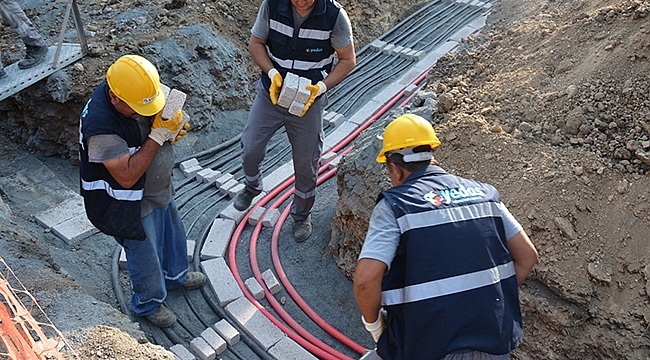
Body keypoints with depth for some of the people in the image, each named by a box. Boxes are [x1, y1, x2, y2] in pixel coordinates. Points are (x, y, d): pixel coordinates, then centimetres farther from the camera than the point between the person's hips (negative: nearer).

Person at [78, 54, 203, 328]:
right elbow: (127, 176, -35)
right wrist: (158, 135, -35)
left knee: (172, 235, 29)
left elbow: (162, 111, 6)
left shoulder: (139, 93, -15)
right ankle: (148, 304, 44)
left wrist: (173, 127, -17)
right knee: (145, 256, 15)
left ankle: (175, 275, 59)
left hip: (160, 187, 8)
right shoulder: (101, 126, -37)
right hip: (134, 205, -8)